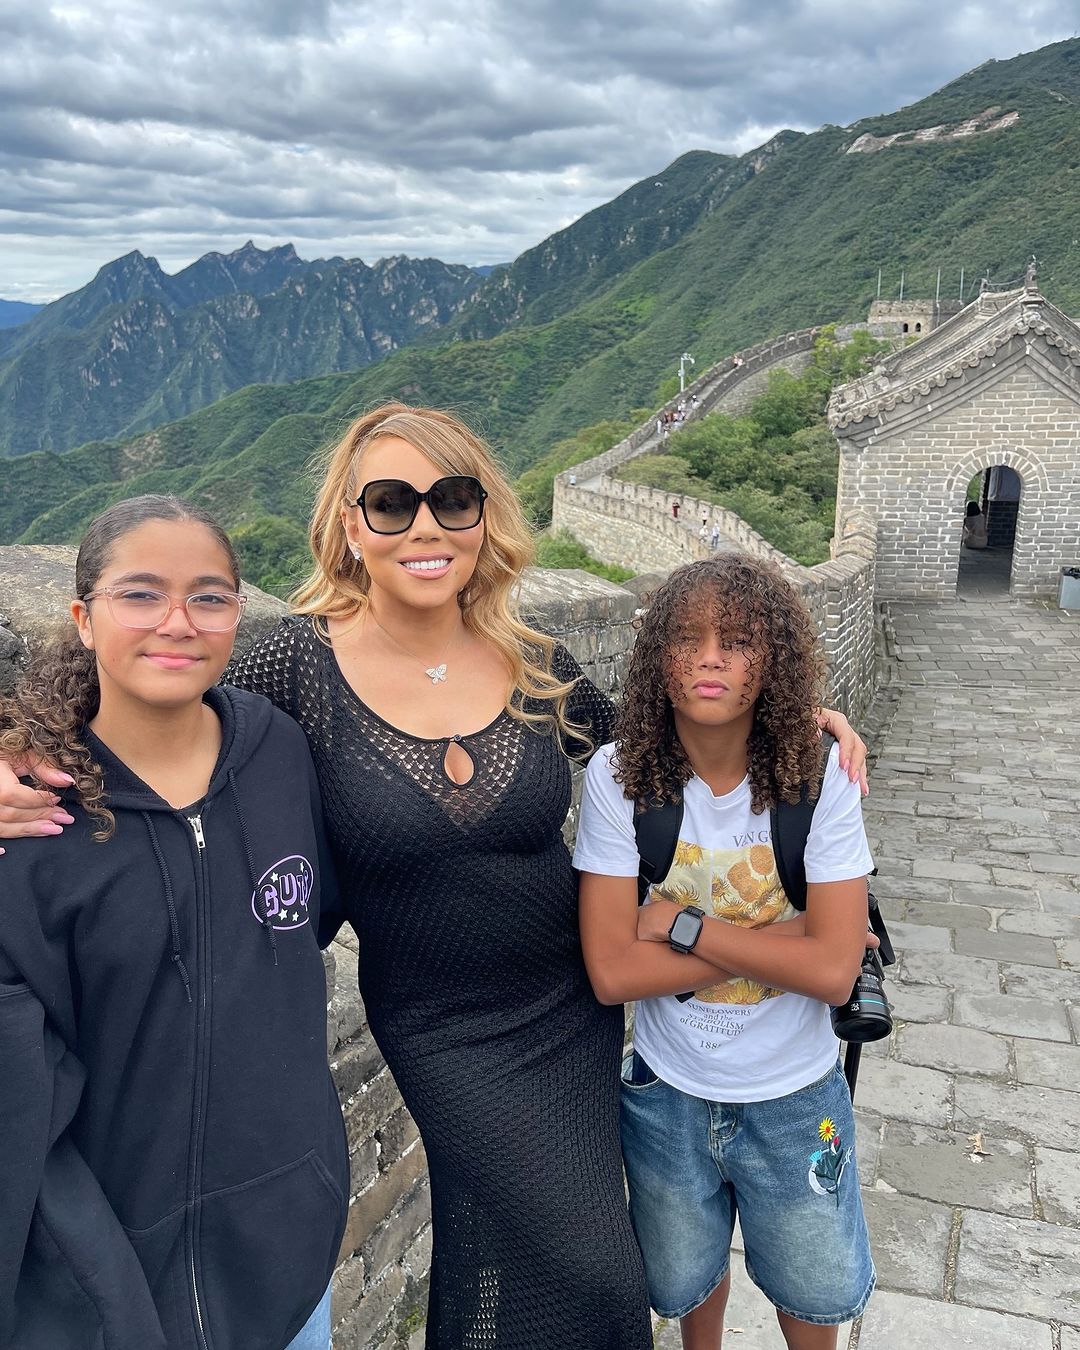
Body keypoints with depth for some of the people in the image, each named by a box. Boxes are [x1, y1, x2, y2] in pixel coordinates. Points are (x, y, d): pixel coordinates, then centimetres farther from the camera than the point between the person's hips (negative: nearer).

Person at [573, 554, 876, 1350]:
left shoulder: (819, 776, -19)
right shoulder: (620, 776, -19)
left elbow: (834, 971, -23)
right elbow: (612, 971, -22)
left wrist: (683, 925, -24)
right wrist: (781, 939, -23)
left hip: (795, 1100, 0)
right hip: (668, 1095, 1)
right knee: (683, 1284, 27)